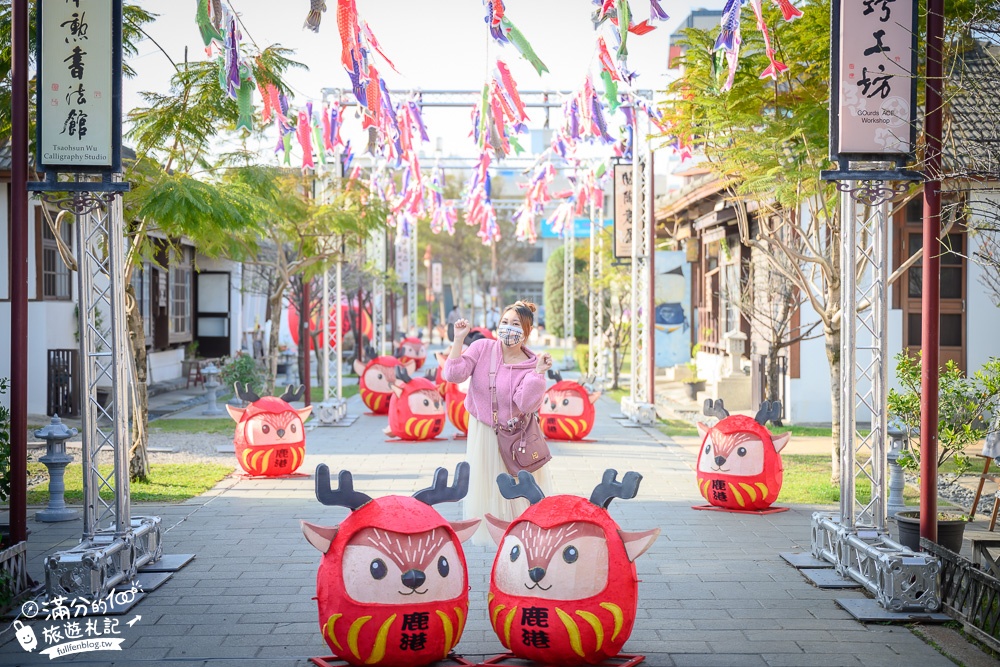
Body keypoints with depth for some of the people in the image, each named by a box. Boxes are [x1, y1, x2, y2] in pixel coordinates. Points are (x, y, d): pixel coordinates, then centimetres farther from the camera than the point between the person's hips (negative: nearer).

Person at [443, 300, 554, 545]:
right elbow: (453, 374, -17)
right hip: (484, 433, 2)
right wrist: (458, 340, -21)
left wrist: (539, 371, -32)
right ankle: (488, 533, 30)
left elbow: (526, 404, -26)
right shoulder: (482, 348, -8)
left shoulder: (531, 365, -12)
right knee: (487, 486, 12)